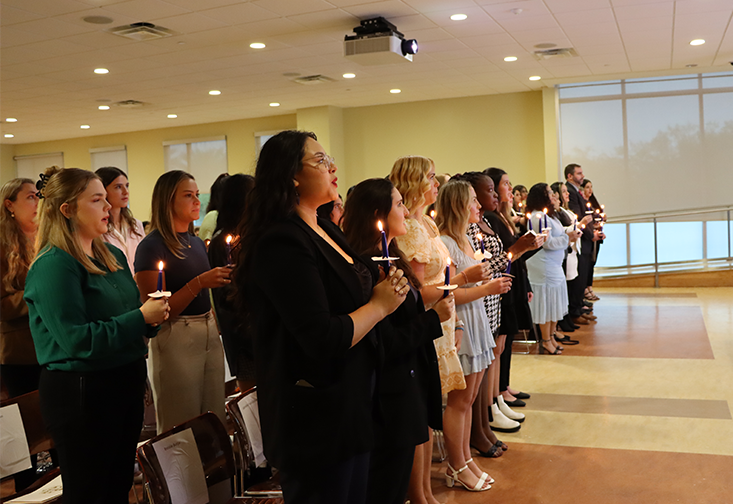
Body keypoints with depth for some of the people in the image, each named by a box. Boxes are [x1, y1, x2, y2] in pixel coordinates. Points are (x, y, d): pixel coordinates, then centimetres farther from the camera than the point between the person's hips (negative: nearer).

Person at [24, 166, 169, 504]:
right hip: (80, 393, -8)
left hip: (126, 383, 8)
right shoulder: (53, 265, -16)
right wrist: (140, 317, -20)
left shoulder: (112, 255, 10)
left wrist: (153, 316, -3)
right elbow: (76, 340, -23)